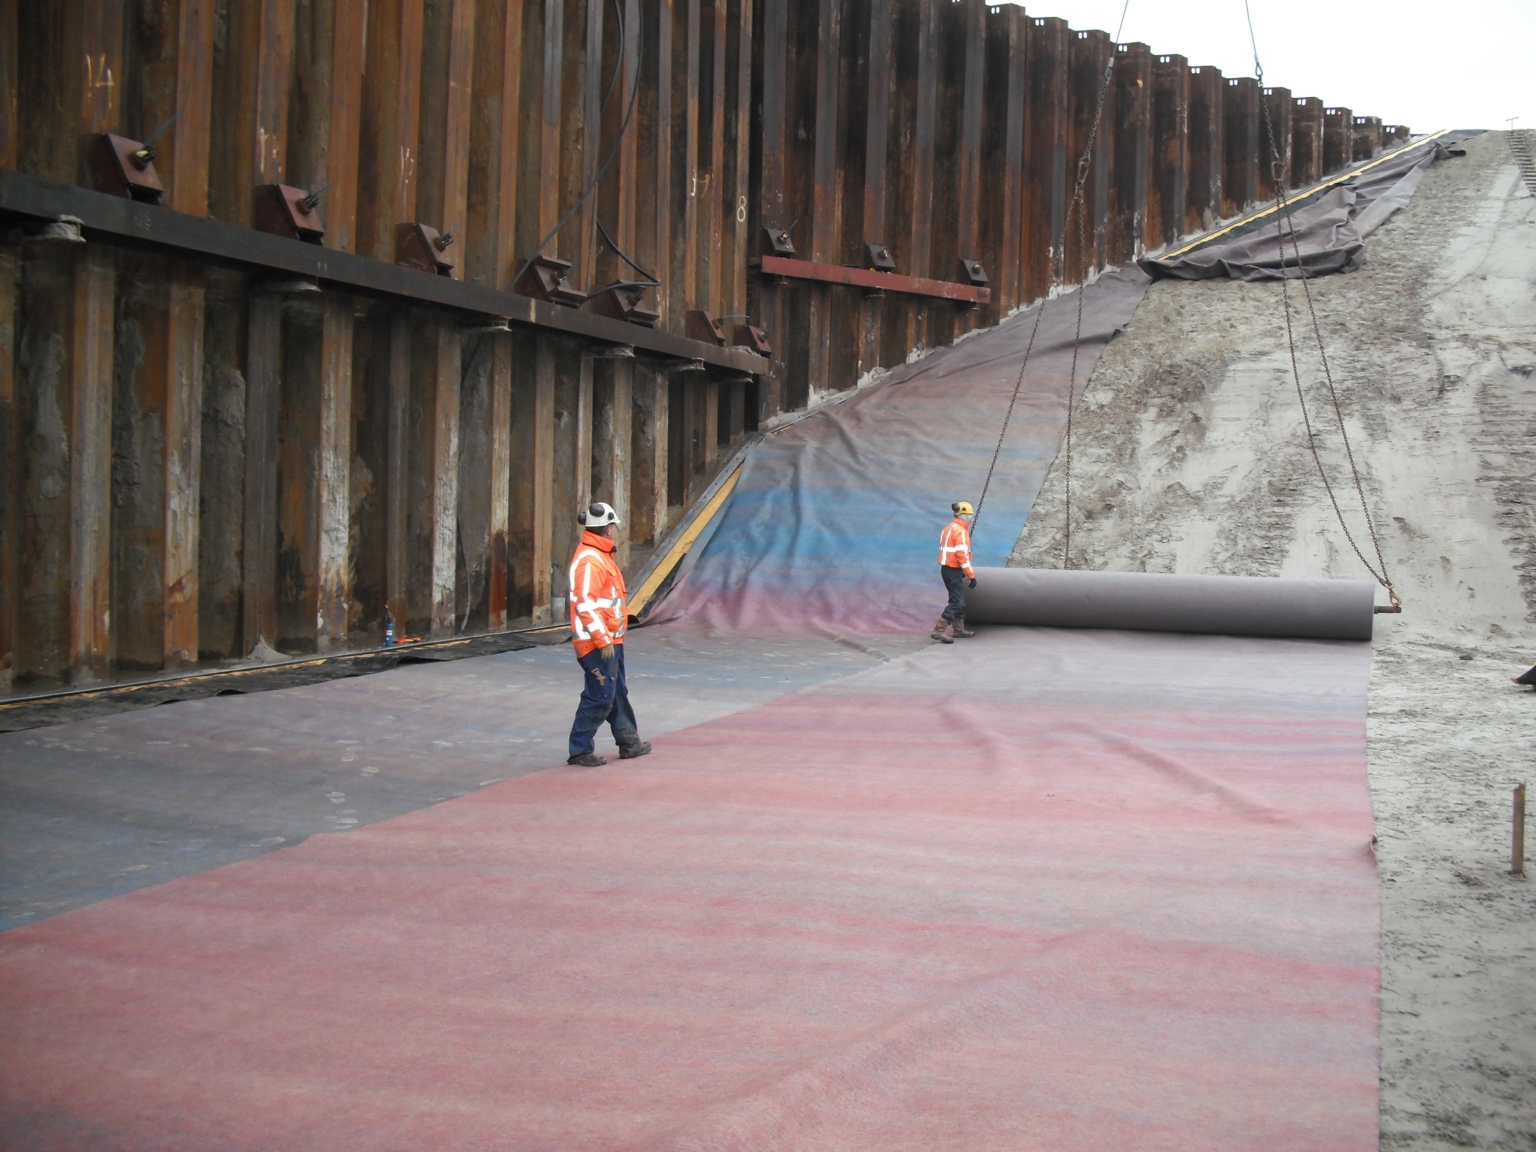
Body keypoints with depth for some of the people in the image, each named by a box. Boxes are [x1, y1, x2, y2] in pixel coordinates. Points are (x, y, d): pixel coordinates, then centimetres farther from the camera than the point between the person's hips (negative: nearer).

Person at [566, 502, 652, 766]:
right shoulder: (588, 560, -18)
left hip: (610, 640, 11)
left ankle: (629, 742, 29)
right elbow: (584, 604, -24)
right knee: (599, 697, -6)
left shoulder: (602, 556, 15)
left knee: (618, 693, 18)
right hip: (597, 643, -11)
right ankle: (580, 750, 2)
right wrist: (602, 640, -23)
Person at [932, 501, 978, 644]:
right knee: (956, 601, -10)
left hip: (947, 568, 10)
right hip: (953, 570, -10)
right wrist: (971, 575, -20)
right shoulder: (960, 531, -16)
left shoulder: (949, 528, 14)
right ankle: (939, 630, -17)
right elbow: (962, 555, -22)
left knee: (959, 599, 20)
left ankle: (960, 629, 29)